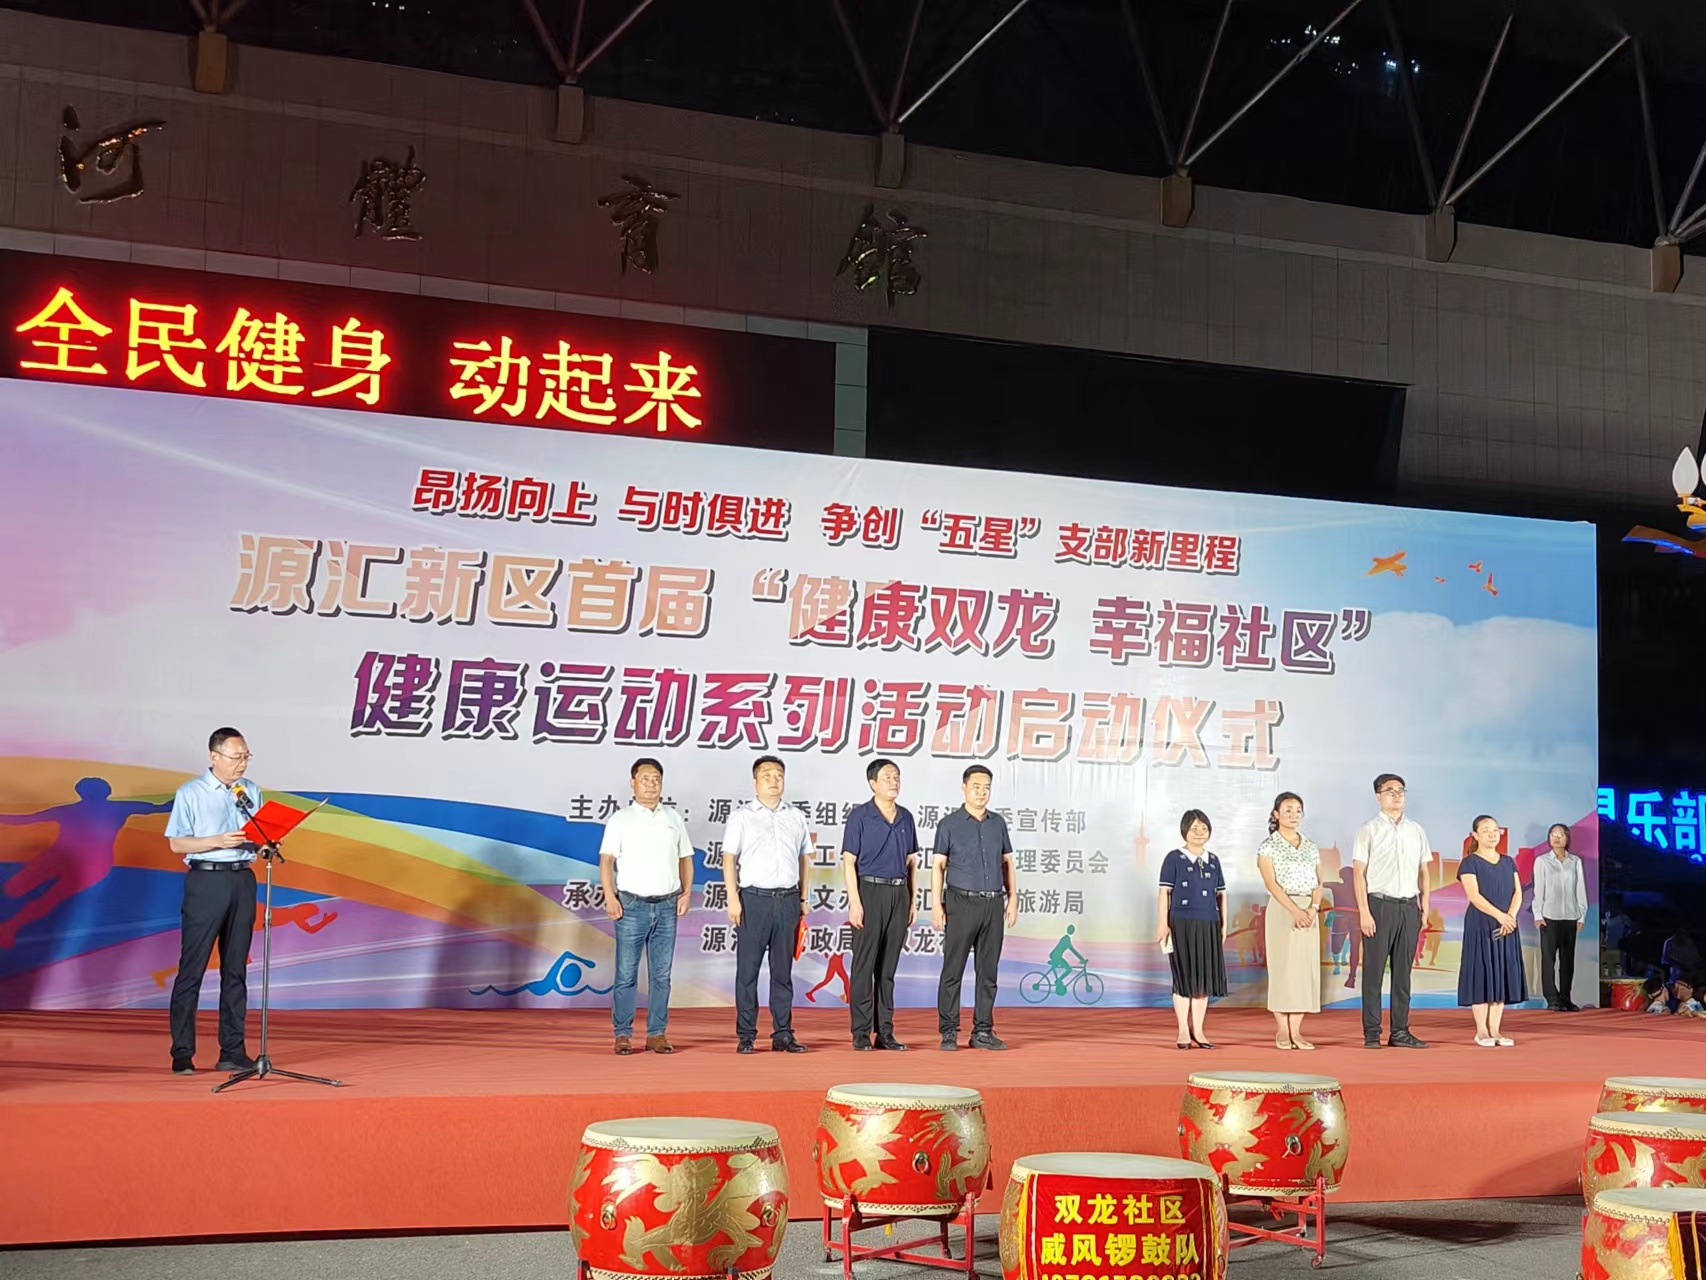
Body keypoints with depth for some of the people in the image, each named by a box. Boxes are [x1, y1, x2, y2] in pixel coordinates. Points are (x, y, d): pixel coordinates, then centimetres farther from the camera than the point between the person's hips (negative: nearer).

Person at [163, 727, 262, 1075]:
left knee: (236, 968, 8)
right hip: (206, 880, -5)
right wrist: (218, 841, -19)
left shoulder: (252, 791, 12)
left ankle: (232, 1052, 13)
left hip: (243, 880, 5)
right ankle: (182, 1055, 1)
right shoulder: (190, 793, -3)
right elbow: (177, 843, -6)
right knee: (192, 968, -3)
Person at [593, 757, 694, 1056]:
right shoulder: (620, 820, 3)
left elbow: (685, 858, 17)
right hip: (632, 905, -3)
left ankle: (657, 1034, 10)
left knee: (661, 974, 5)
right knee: (626, 974, -3)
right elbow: (606, 860, -3)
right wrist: (610, 897, -14)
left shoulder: (674, 818, 14)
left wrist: (686, 892, 4)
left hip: (667, 905, 3)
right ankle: (623, 1034, 2)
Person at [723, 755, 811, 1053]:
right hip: (754, 898, -3)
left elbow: (803, 859, 17)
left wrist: (803, 899, 11)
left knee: (783, 970, 6)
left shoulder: (796, 817, 13)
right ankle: (745, 1035, 2)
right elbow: (729, 859, -1)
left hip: (788, 900, 3)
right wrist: (733, 900, -10)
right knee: (748, 969, -2)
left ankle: (783, 1034, 10)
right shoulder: (742, 816, 3)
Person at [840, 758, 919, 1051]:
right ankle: (861, 1033, 2)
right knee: (864, 965, -2)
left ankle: (885, 1031, 13)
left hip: (899, 894, 5)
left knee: (888, 967, 8)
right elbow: (849, 862, -7)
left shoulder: (906, 818, 12)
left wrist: (912, 900, 12)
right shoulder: (859, 817, -4)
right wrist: (854, 902, -14)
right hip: (870, 892, -5)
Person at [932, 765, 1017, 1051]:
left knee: (989, 970, 6)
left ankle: (983, 1031, 11)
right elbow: (938, 866, -1)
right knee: (953, 969, -3)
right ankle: (949, 1032, 1)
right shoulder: (949, 824, 0)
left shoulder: (998, 823, 11)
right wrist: (936, 905, -9)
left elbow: (1007, 863, 15)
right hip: (961, 902, -4)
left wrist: (1013, 899, 7)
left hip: (993, 903, 4)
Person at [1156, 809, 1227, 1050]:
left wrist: (1223, 924, 8)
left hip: (1208, 925, 4)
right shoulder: (1174, 859, -2)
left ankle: (1198, 1030, 13)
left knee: (1204, 977, 5)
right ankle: (1183, 1031, 5)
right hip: (1181, 924, -4)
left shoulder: (1213, 861, 11)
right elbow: (1165, 893, -4)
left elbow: (1221, 894, 14)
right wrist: (1163, 923, -10)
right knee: (1184, 978, -1)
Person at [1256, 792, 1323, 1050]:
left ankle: (1296, 1031, 4)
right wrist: (1295, 911, -20)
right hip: (1281, 910, -4)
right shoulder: (1268, 847, 1)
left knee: (1306, 967, 1)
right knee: (1282, 966, -5)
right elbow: (1271, 883, -9)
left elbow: (1318, 882, 8)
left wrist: (1313, 908, -11)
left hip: (1309, 911, 4)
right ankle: (1282, 1031, 1)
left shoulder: (1312, 847, 15)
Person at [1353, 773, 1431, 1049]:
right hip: (1379, 904, -4)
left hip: (1409, 906, 4)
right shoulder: (1368, 830, -1)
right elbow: (1359, 873, -5)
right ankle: (1371, 1033, 3)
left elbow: (1424, 871, 15)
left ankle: (1400, 1031, 12)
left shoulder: (1416, 830, 12)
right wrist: (1364, 912, -12)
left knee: (1403, 972, 7)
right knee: (1374, 971, -2)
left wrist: (1425, 906, 6)